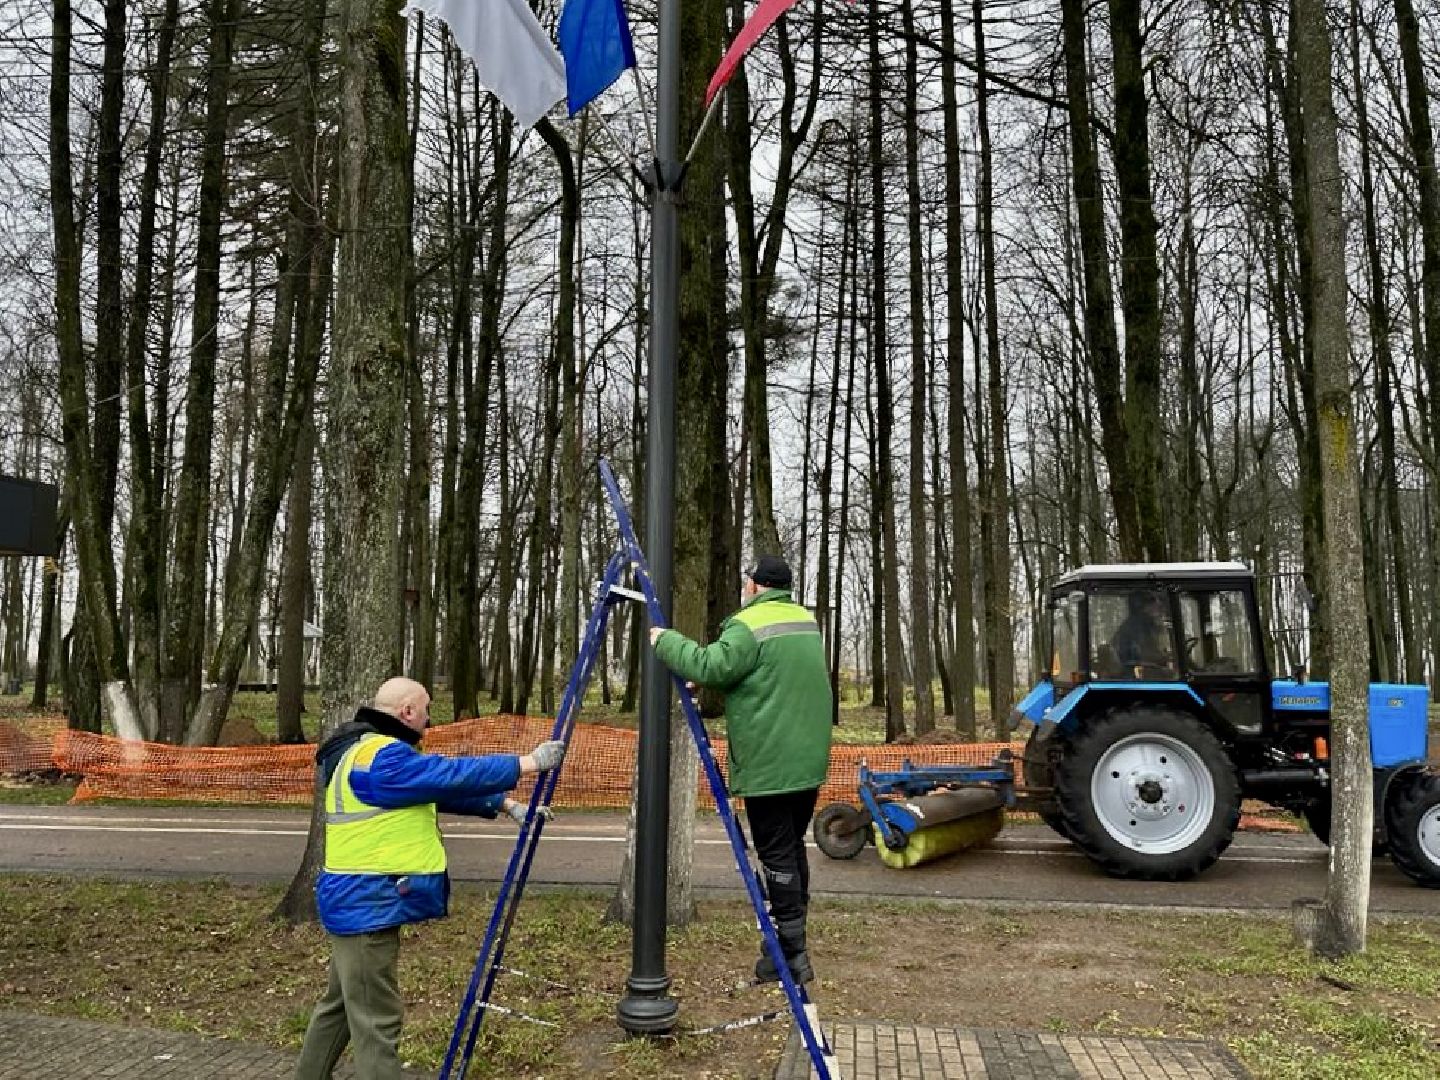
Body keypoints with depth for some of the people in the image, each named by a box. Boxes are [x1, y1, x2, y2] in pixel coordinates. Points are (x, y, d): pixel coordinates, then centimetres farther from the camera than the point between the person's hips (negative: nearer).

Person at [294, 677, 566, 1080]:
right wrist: (529, 762, -15)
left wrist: (507, 805, 10)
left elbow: (442, 787, 15)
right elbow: (454, 775, -23)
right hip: (368, 905, -11)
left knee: (340, 1005, 22)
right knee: (377, 1021, -6)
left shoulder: (373, 752, 14)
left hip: (360, 902, 11)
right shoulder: (381, 757, -21)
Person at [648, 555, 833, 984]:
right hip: (809, 761, 8)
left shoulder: (749, 625, -15)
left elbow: (709, 667, -24)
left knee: (777, 857, -1)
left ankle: (791, 954, 3)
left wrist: (666, 641, -8)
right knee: (794, 849, 17)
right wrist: (705, 681, 17)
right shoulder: (808, 621, 13)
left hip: (768, 766, -8)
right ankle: (792, 944, 26)